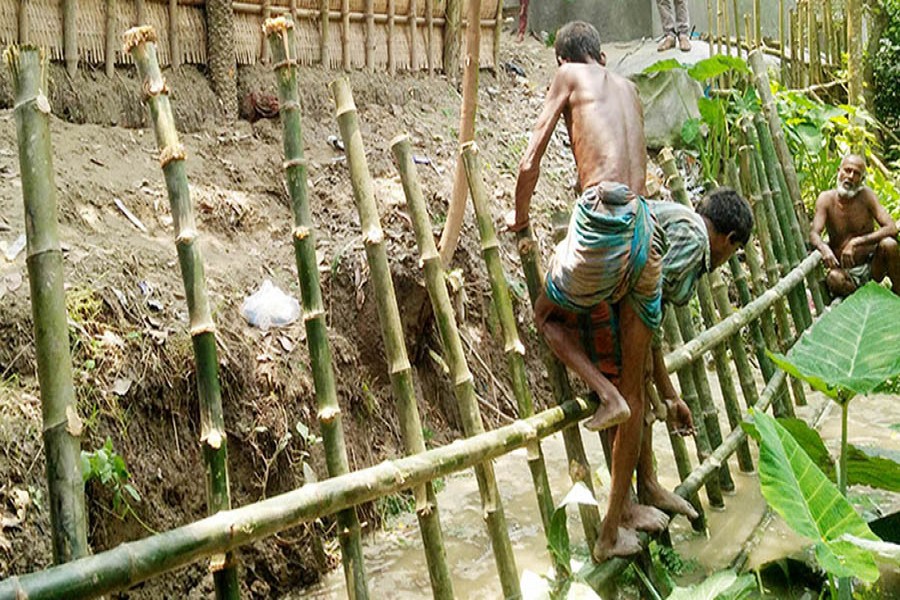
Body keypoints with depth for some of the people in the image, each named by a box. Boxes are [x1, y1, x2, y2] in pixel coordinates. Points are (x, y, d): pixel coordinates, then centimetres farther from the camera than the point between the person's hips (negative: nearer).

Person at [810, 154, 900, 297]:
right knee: (834, 278, -35)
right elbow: (814, 234, -16)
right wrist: (823, 248, -41)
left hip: (872, 268, 1)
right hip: (845, 272, -1)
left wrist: (856, 242, -30)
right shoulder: (826, 199, -6)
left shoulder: (866, 195, -7)